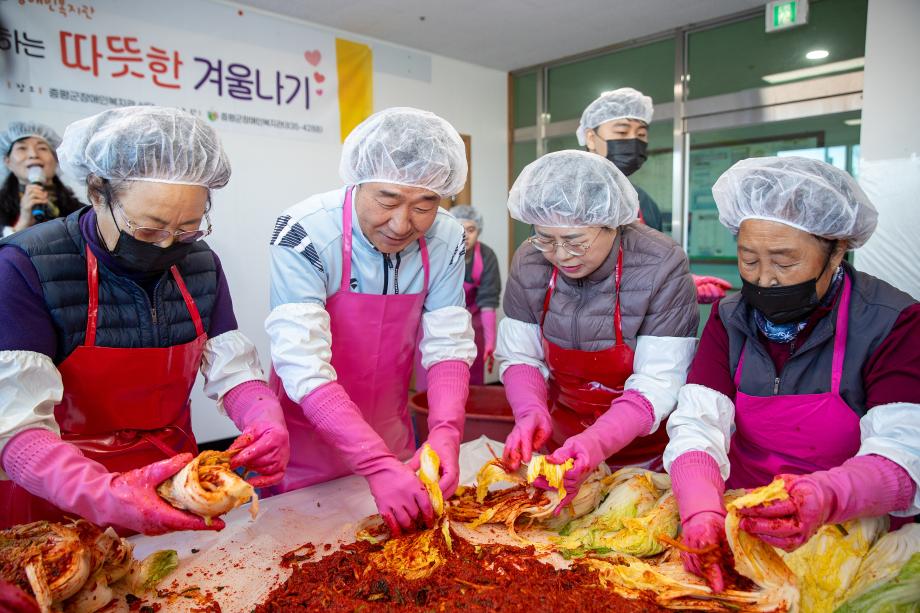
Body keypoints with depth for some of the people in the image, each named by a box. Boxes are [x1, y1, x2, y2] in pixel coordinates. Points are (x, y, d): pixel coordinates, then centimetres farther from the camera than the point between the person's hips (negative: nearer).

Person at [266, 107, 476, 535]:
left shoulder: (446, 241, -13)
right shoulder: (305, 235, -27)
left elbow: (448, 347, -12)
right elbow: (305, 369, -32)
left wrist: (446, 433, -29)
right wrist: (377, 464, -38)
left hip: (391, 438, 4)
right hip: (309, 444, -3)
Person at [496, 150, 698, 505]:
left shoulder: (662, 268, -24)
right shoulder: (529, 264, -12)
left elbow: (657, 386, -24)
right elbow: (519, 357, -7)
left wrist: (598, 442, -39)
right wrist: (531, 411, -27)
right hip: (562, 443, 3)